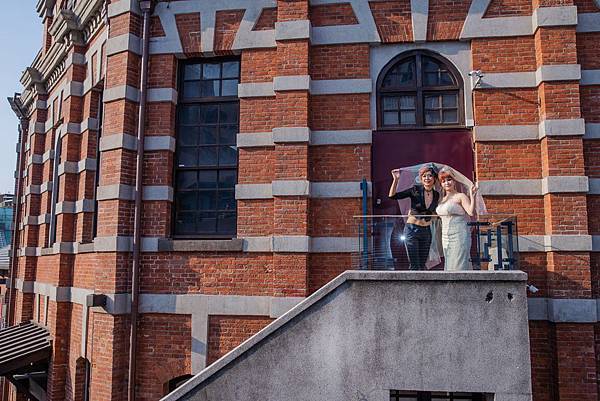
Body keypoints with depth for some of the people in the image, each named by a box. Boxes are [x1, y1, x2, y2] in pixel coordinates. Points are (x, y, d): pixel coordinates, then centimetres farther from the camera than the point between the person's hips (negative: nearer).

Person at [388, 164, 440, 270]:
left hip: (426, 231, 5)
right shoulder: (415, 190, -8)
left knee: (422, 266, 9)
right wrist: (396, 180, -25)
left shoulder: (436, 195, 5)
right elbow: (392, 196, -16)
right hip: (412, 230, -5)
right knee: (415, 266, -8)